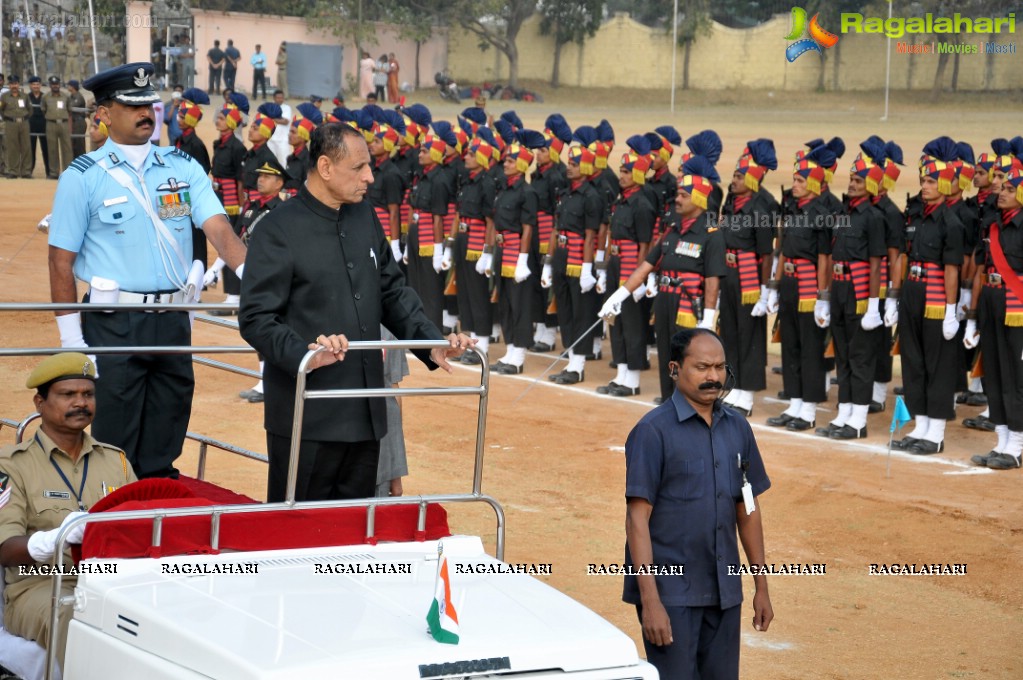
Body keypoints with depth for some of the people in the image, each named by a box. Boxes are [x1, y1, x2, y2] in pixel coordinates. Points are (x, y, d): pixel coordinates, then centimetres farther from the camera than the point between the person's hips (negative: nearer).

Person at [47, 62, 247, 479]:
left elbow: (218, 228, -5)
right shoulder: (83, 178, -4)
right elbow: (61, 261, -4)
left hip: (173, 320, 4)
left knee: (163, 450, 14)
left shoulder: (183, 168, 6)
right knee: (115, 448, 2)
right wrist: (71, 339, -9)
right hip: (114, 323, -4)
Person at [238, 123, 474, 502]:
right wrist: (304, 354, -30)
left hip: (365, 414, 7)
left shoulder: (365, 218, 12)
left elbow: (393, 293, 18)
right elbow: (256, 318, -14)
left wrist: (431, 343, 3)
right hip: (307, 419, -7)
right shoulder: (277, 231, -9)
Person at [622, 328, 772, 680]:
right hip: (671, 594, -6)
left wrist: (762, 586, 14)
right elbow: (637, 519, -13)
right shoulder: (653, 431, -10)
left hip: (724, 593, 6)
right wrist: (650, 601, -18)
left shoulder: (737, 428, 8)